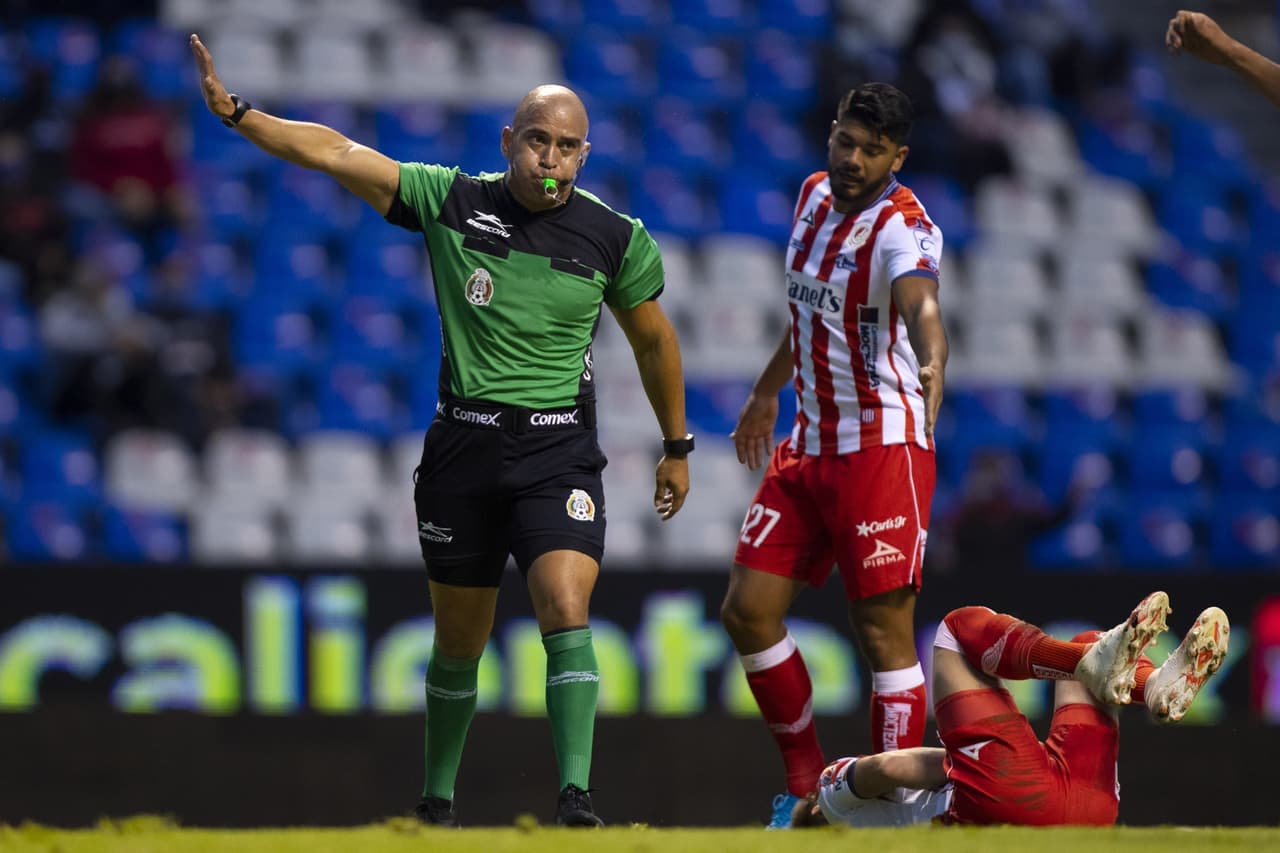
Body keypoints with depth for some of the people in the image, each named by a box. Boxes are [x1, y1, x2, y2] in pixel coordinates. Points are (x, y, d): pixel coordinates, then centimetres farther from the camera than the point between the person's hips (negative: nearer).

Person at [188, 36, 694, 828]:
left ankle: (576, 795, -24)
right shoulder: (453, 202, -3)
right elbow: (337, 153, -5)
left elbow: (654, 340, 12)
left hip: (558, 450, -1)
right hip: (464, 444, 1)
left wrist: (677, 448, 18)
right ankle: (438, 796, 27)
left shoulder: (615, 239, -3)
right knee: (459, 642, 10)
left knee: (566, 615, -21)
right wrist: (235, 111, -14)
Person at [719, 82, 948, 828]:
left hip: (882, 448, -8)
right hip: (809, 447, 8)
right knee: (748, 611, 5)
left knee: (885, 634, -9)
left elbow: (921, 302, -39)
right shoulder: (815, 195, 8)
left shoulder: (901, 227, -16)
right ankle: (808, 782, 18)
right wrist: (770, 387, 36)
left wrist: (931, 363, -60)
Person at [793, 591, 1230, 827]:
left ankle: (1159, 687, -18)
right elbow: (890, 768, 5)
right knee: (965, 625, 0)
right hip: (1003, 794, -7)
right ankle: (1094, 664, -27)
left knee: (1087, 643, 21)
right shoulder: (836, 787, 29)